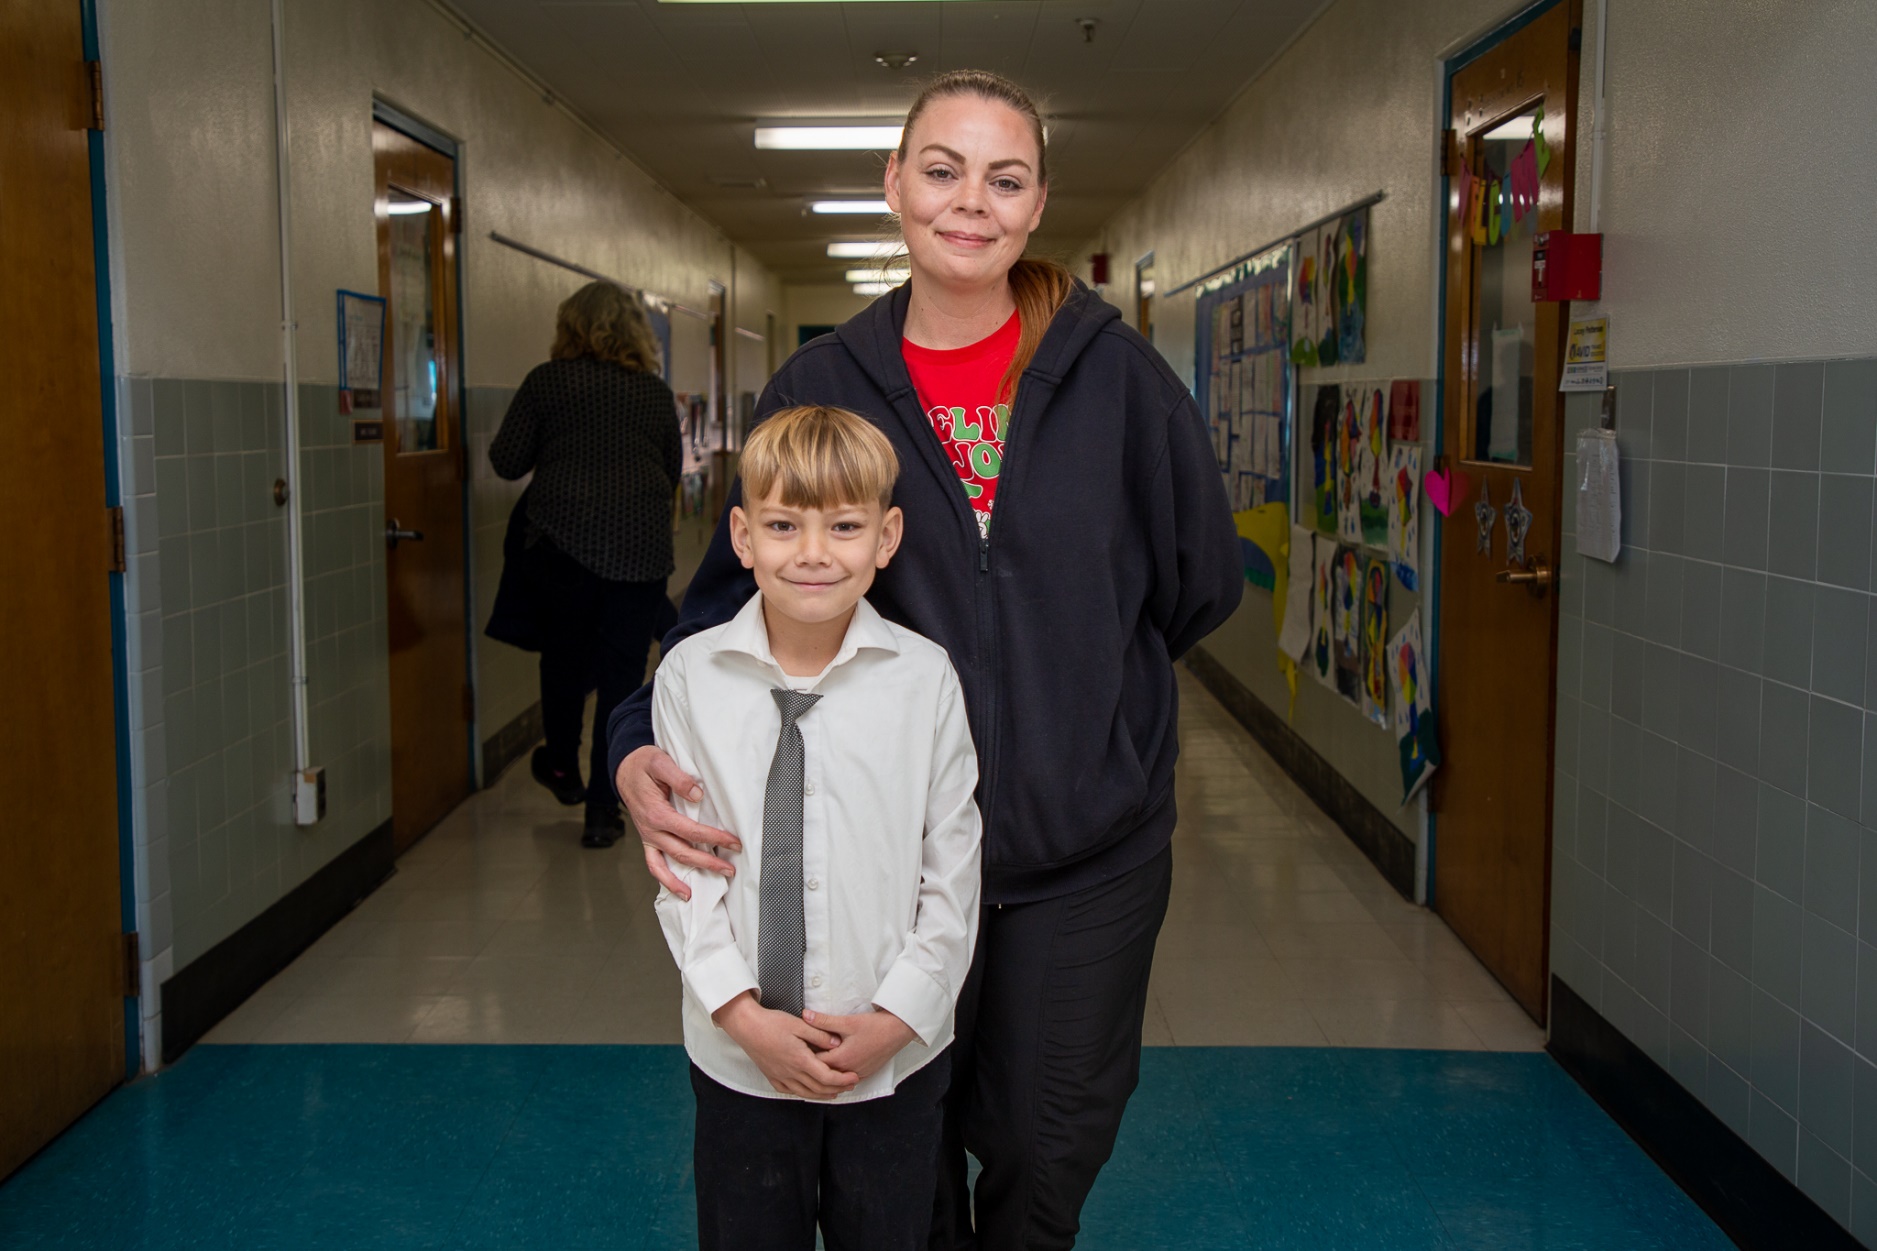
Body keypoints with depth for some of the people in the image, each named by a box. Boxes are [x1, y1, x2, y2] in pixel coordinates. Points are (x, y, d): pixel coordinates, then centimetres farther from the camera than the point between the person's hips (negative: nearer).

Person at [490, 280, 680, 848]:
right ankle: (602, 811, 7)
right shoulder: (656, 392, 9)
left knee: (564, 658, 19)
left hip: (563, 540, -1)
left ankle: (562, 768, 38)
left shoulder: (547, 381, 1)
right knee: (623, 674, 5)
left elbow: (507, 460, 1)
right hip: (642, 546, 1)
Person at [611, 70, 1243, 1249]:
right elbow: (732, 596, -3)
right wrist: (644, 748, -18)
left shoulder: (1111, 368, -5)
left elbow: (1203, 578, 4)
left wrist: (1082, 672, 7)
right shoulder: (820, 388, -2)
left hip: (1088, 848, 0)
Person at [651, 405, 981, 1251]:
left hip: (895, 1059, 0)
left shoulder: (924, 679, -10)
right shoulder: (690, 675, -7)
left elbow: (952, 874, -5)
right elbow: (683, 869, -4)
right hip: (739, 1058, 1)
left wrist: (893, 1021, -10)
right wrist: (744, 1016, -11)